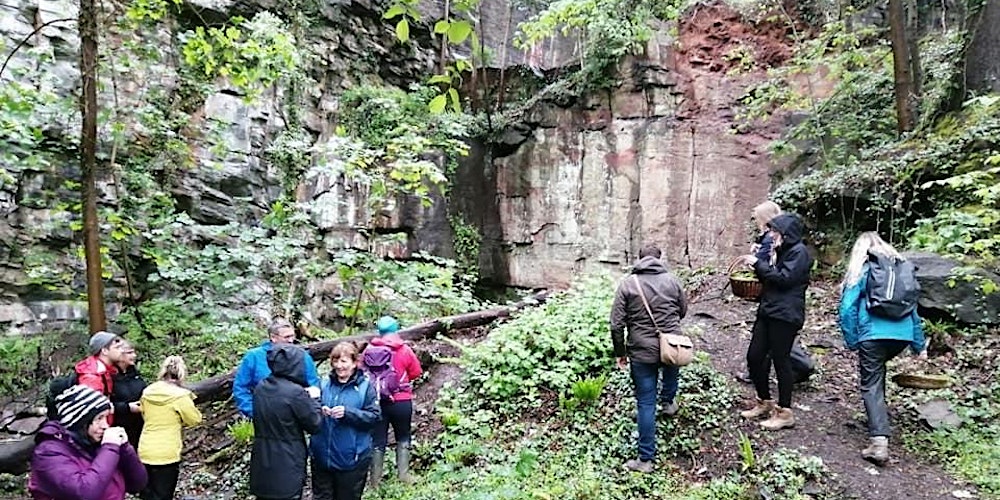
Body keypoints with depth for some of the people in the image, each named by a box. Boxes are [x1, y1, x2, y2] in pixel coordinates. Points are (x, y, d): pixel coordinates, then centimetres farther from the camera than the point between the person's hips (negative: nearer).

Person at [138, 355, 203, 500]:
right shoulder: (180, 395, -16)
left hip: (145, 451, 6)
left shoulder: (147, 391, 1)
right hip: (167, 454, -5)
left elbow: (145, 415, 17)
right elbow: (195, 419, -5)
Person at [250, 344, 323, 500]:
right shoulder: (295, 392, -21)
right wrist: (313, 399, 1)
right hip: (287, 467, -7)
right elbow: (314, 425, -11)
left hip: (262, 464, 7)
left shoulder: (260, 387, 0)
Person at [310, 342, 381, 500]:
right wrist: (318, 410, -14)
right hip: (322, 456, 3)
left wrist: (347, 412, -23)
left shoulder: (365, 386, -7)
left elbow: (374, 416, -12)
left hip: (351, 458, -3)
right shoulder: (325, 383, 3)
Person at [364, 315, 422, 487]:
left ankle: (375, 480, 17)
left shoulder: (370, 349, -6)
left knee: (378, 441, 12)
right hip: (401, 401, -1)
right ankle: (403, 475, 18)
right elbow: (416, 373, -1)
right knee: (403, 438, 17)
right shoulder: (405, 350, -8)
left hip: (376, 401, 1)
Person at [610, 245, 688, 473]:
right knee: (671, 369, 38)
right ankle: (668, 402, 57)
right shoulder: (672, 281, 0)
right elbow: (682, 311, 14)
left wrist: (620, 352, 6)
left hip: (642, 352, -2)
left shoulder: (627, 284, -5)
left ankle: (646, 459, 10)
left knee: (646, 403, 5)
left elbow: (617, 324, -7)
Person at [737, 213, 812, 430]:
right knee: (754, 357, 9)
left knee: (780, 360, -2)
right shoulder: (780, 250, 18)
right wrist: (757, 265, 3)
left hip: (785, 315, -9)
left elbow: (784, 278, -20)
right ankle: (764, 402, 25)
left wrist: (759, 264, -14)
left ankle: (784, 412, 11)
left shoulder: (798, 252, -9)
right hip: (767, 312, 9)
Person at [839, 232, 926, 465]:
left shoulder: (861, 272, 2)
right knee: (878, 369, 30)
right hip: (903, 335, 5)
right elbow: (912, 307, 18)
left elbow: (847, 308, -6)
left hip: (873, 336, -5)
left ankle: (879, 443, -13)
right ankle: (879, 416, 34)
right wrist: (919, 344, 23)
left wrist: (852, 341, 1)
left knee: (871, 386, -2)